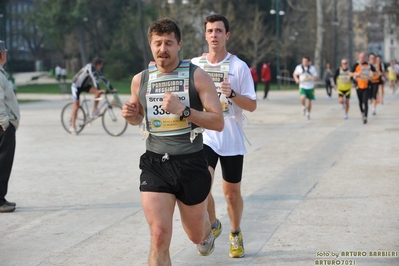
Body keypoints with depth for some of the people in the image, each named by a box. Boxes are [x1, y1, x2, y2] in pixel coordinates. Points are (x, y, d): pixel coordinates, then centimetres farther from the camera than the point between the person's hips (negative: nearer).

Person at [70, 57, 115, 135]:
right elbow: (94, 79, -35)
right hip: (77, 86, -7)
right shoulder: (90, 67, -26)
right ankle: (73, 126, -5)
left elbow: (103, 79, 1)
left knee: (98, 92, -17)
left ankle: (95, 109, -3)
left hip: (85, 85, 7)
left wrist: (112, 88, -4)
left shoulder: (97, 70, -2)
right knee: (76, 106, -10)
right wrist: (100, 89, -42)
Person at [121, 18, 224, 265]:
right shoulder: (140, 80, 3)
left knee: (196, 235, 17)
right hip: (155, 164, 1)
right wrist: (130, 114, -3)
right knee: (160, 237, -13)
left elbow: (218, 122, -10)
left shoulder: (197, 76, -7)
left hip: (191, 163, -1)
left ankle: (207, 229, 56)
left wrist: (183, 110, -23)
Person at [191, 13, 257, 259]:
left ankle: (236, 234, 35)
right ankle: (213, 225, 8)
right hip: (204, 137, 1)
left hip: (232, 140, -1)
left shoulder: (239, 66, -4)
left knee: (232, 193, 9)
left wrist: (232, 94, -22)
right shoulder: (195, 64, 3)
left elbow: (252, 105, -7)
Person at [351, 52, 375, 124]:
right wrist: (356, 74, -19)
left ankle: (365, 117, -16)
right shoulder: (356, 65, -2)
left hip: (366, 86, -1)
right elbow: (351, 74, 1)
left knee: (365, 102, -11)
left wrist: (372, 74, -8)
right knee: (360, 102, 12)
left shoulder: (368, 65, 1)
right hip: (359, 86, 1)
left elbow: (374, 72, 14)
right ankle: (362, 112, 39)